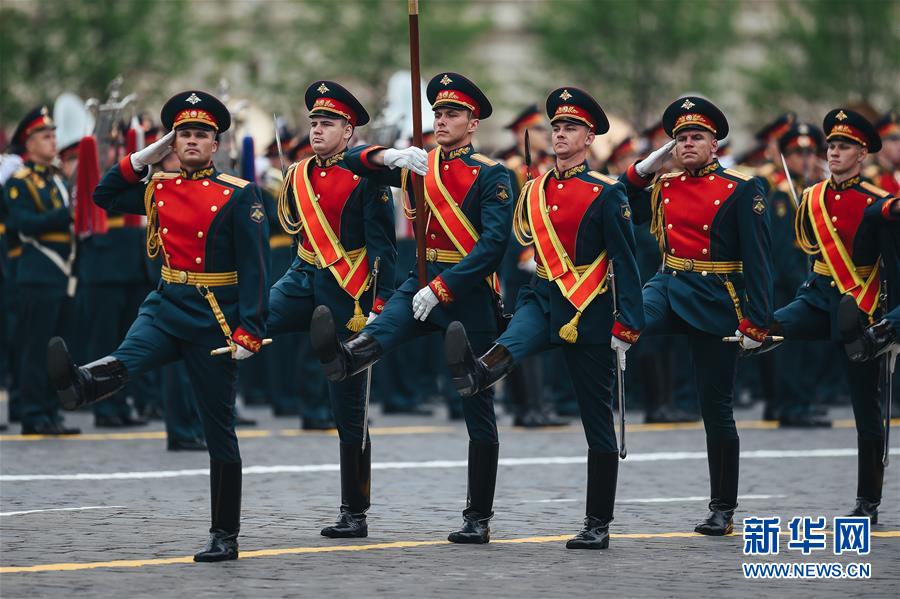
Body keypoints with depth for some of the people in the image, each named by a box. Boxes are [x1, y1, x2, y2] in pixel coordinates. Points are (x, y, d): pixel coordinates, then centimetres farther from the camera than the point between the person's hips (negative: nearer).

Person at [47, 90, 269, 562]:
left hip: (213, 321, -4)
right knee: (125, 360, -31)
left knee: (218, 429, 3)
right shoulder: (158, 189, 8)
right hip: (165, 307, 4)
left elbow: (255, 268, -11)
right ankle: (81, 385, -64)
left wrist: (249, 332, -20)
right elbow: (104, 196, 19)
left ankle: (225, 536, 9)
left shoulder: (239, 195, -7)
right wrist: (146, 156, 8)